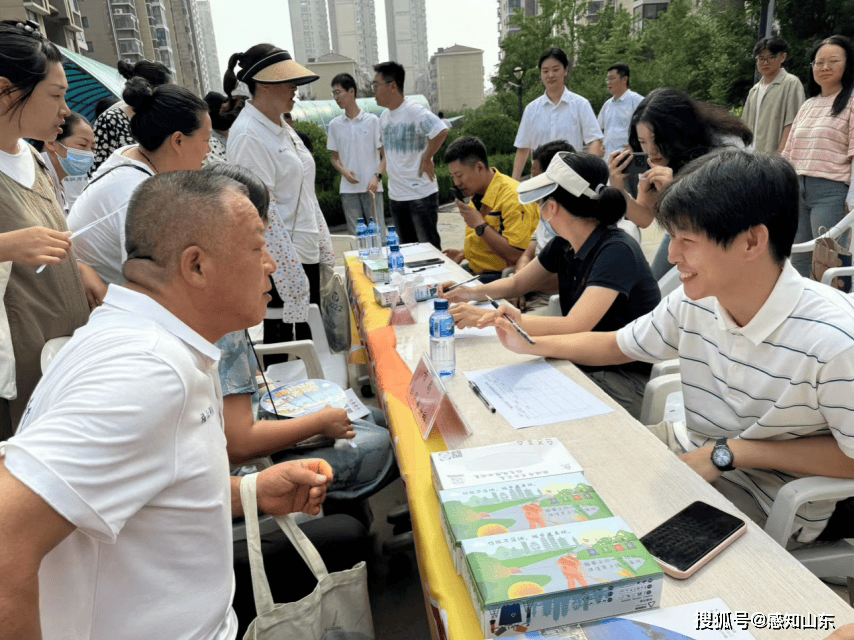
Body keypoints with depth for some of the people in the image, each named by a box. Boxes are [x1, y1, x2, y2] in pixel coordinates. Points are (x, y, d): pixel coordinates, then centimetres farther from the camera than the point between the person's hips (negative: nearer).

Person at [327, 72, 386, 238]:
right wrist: (344, 171, -6)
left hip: (371, 187, -3)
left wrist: (377, 176, -15)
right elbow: (335, 157, 15)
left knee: (378, 233, -4)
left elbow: (385, 154, 1)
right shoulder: (335, 124, 9)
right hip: (348, 189, 3)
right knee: (354, 236, 5)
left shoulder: (372, 120, 0)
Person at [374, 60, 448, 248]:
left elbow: (441, 131, -27)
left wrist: (426, 159, -18)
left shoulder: (415, 111, -15)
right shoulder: (384, 117, 10)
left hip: (421, 195, -8)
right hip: (395, 196, 8)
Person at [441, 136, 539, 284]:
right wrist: (464, 253, 9)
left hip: (500, 276, -9)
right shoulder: (477, 195, 11)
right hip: (475, 271, 9)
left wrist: (480, 225, -22)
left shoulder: (513, 198, -19)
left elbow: (516, 256, -24)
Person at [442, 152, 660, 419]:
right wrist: (474, 292, -5)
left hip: (631, 379, -7)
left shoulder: (616, 251, -24)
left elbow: (572, 326, -33)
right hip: (586, 363, 7)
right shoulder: (563, 245, 1)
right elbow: (517, 283, 16)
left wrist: (487, 317, -35)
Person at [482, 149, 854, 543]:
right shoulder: (693, 303, -9)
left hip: (775, 501, -5)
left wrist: (728, 453, -22)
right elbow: (619, 345, 7)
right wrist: (531, 344, -2)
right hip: (701, 456, 6)